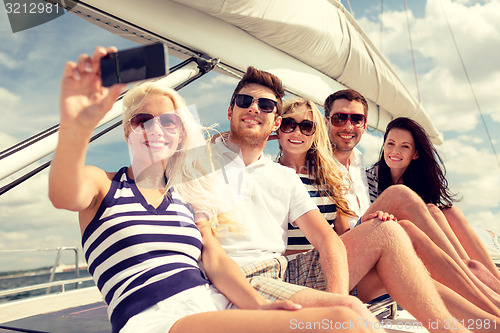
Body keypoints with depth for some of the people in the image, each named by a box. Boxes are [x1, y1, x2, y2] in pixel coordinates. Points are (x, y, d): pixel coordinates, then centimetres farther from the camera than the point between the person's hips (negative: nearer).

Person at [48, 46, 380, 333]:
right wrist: (75, 128, -38)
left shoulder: (188, 196, 20)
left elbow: (216, 261, 8)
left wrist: (258, 305, -12)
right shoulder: (101, 184, 9)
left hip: (215, 303, 5)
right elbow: (62, 195, -16)